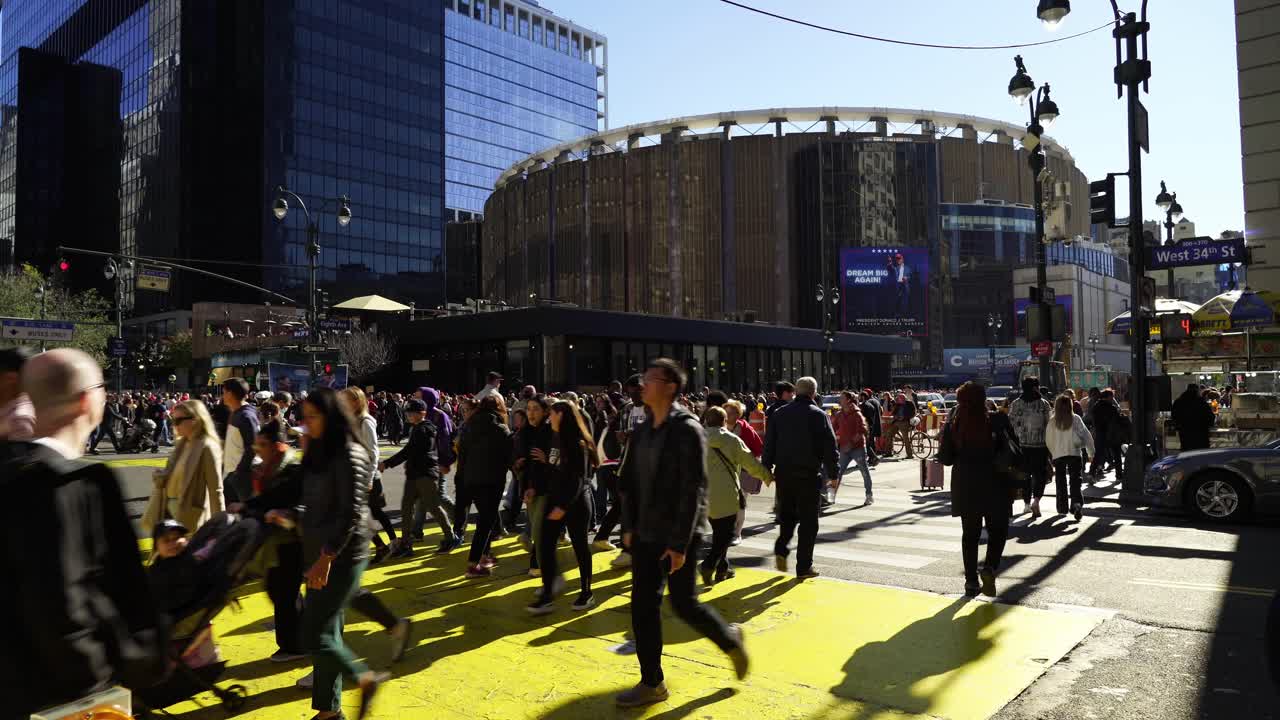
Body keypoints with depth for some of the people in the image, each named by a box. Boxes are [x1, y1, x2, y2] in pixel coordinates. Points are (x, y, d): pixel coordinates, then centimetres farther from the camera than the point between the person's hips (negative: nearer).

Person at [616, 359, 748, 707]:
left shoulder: (687, 430, -15)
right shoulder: (641, 432, 7)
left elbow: (693, 491, -18)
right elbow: (629, 481, 13)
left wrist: (679, 544, -19)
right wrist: (629, 527, 6)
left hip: (678, 538, -7)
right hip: (645, 535, 7)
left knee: (684, 605, 4)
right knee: (643, 607, 7)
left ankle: (731, 639, 32)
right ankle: (652, 684, 19)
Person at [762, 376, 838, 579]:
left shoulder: (779, 413, 5)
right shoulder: (818, 415, -5)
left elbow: (769, 444, 6)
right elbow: (829, 447, -6)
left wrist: (767, 470, 11)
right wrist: (832, 474, 2)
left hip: (784, 473, 4)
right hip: (809, 475, -3)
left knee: (786, 514, 20)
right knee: (808, 520, 4)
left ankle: (781, 549, 1)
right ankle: (804, 567, 6)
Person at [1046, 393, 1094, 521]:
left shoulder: (1052, 421, -2)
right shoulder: (1075, 419, -4)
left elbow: (1048, 441, 3)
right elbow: (1086, 435, -2)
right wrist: (1091, 451, 8)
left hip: (1058, 455, 1)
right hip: (1074, 453, -1)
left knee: (1060, 482, 12)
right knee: (1075, 481, 2)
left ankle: (1062, 507, 16)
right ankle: (1077, 503, -17)